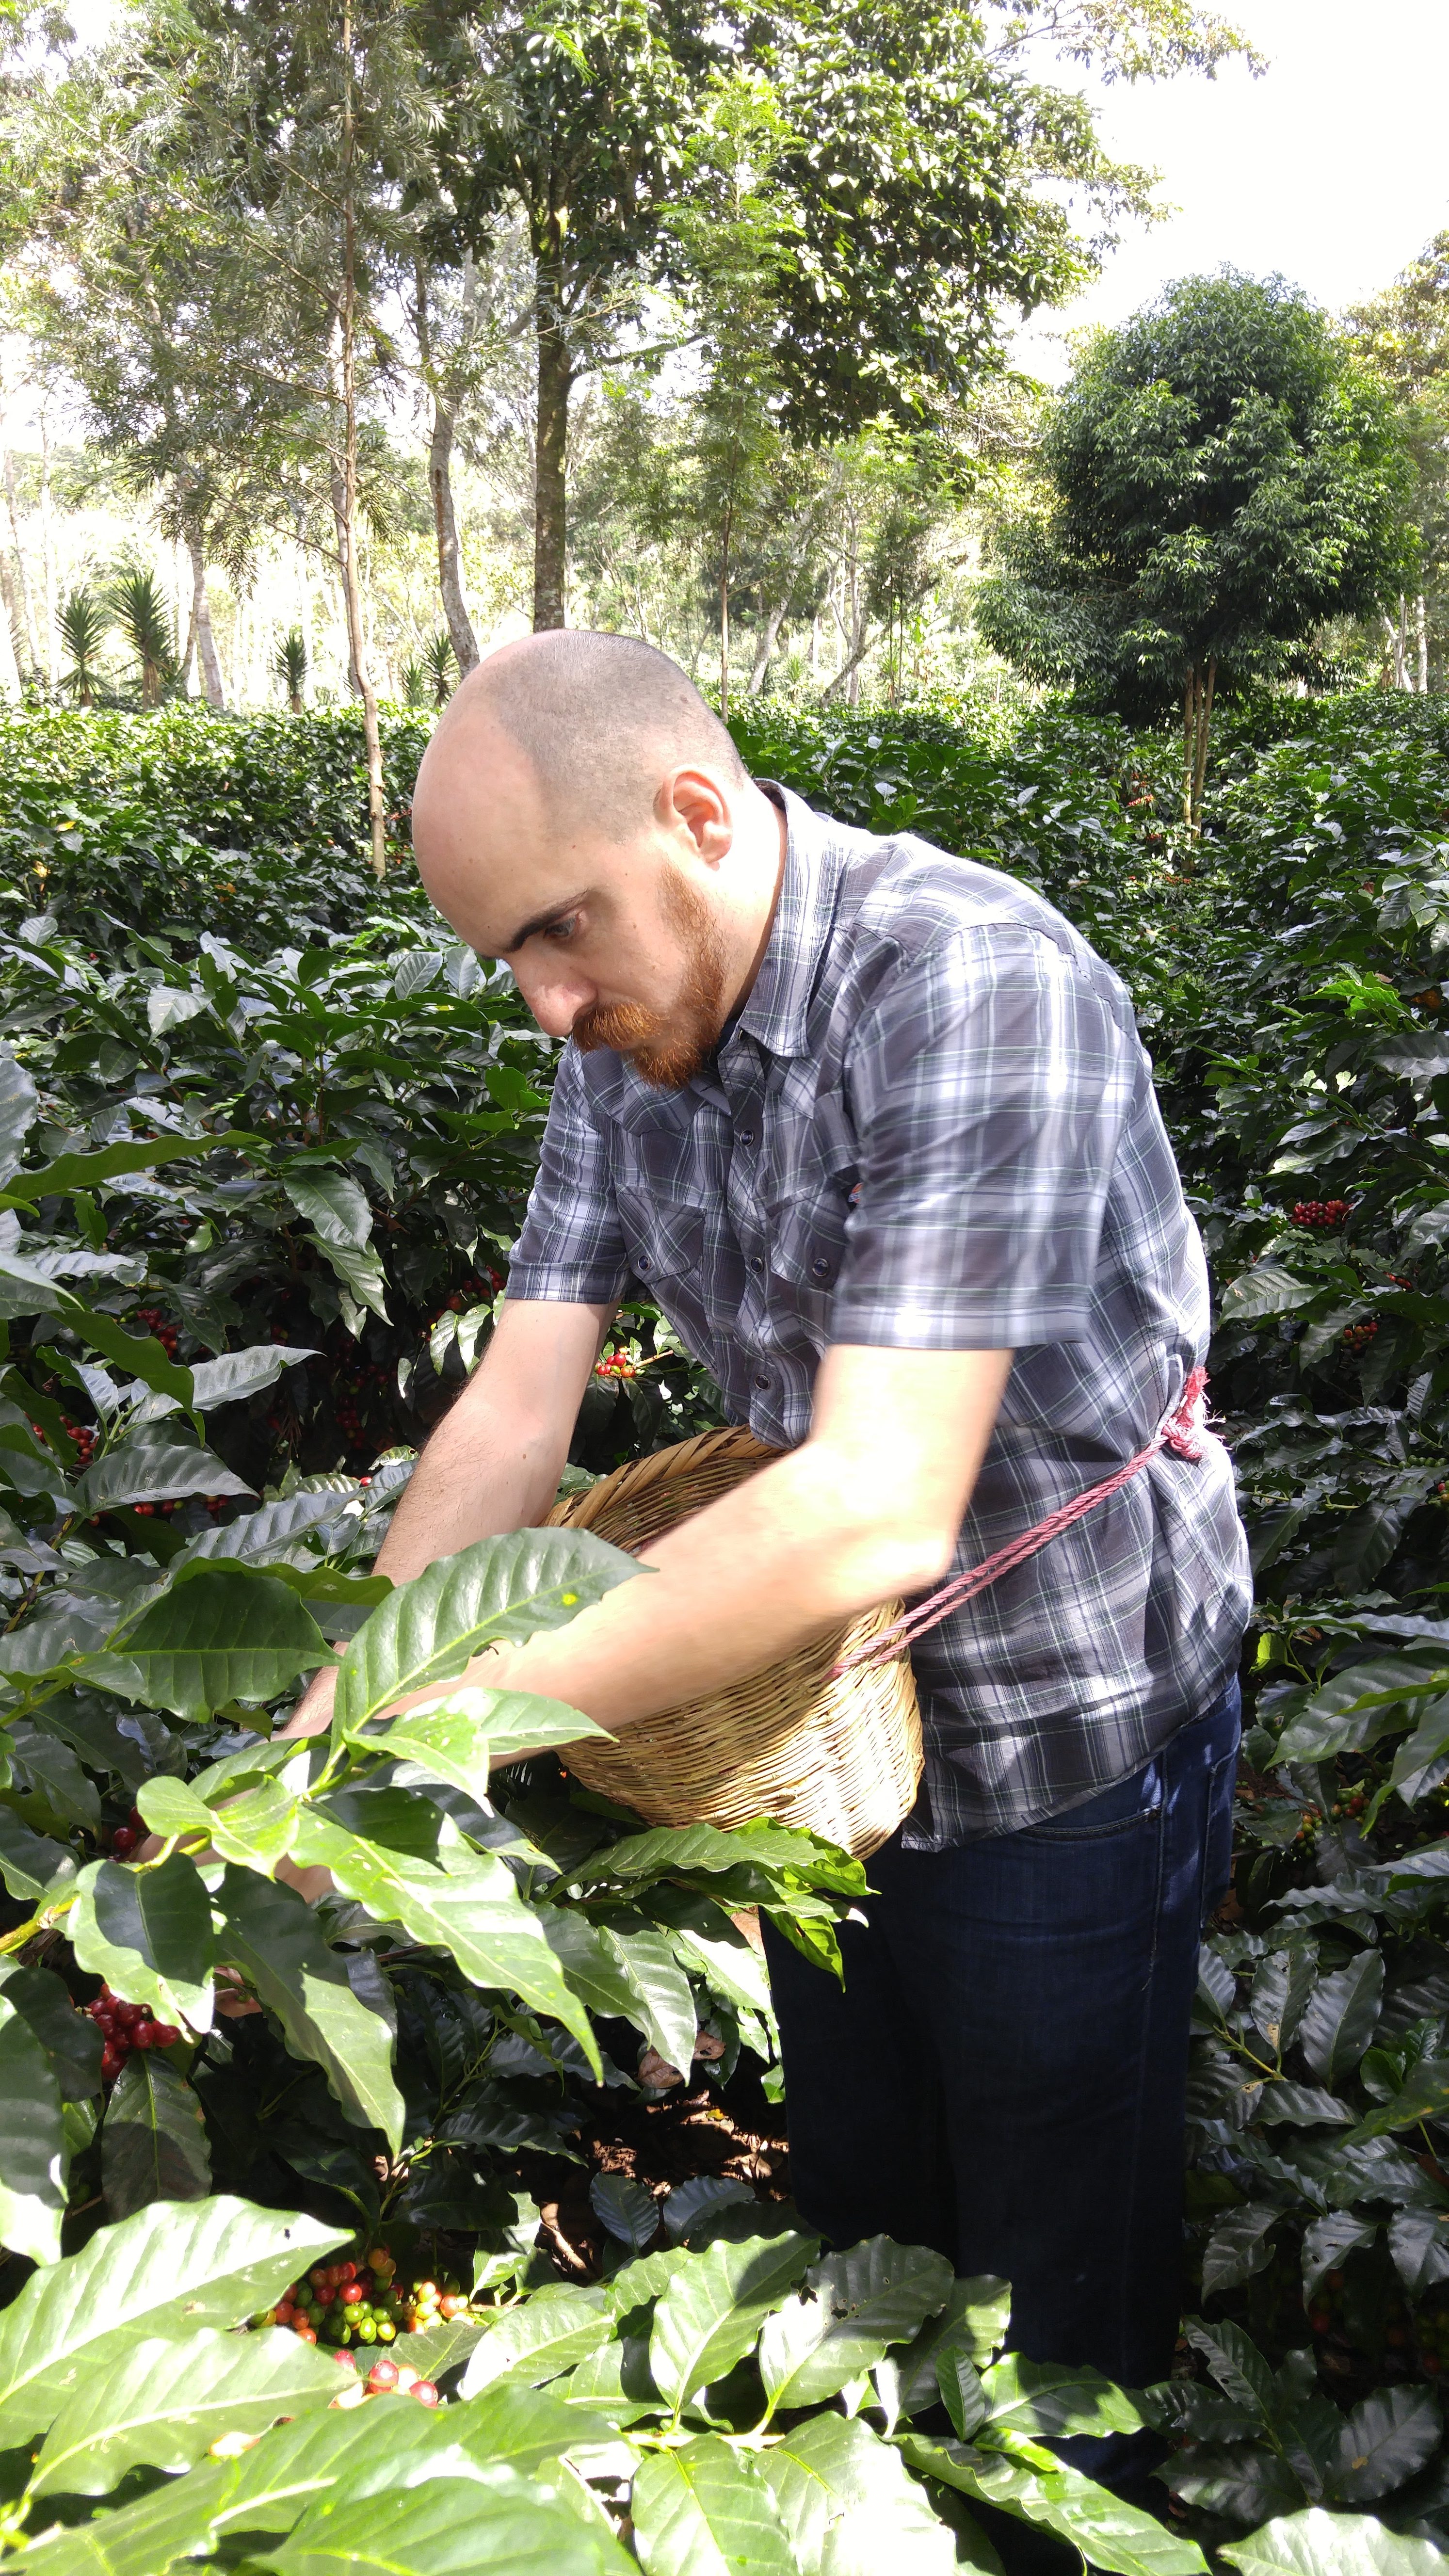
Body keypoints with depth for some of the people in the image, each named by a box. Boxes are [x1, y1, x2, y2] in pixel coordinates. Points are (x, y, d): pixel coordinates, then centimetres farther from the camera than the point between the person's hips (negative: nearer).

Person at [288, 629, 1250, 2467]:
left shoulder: (969, 983, -30)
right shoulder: (624, 1031, -6)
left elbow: (883, 1509, -36)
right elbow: (518, 1404, -8)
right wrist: (343, 1712, -21)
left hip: (1061, 1750, -6)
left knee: (1056, 2289, 16)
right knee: (858, 2228, 26)